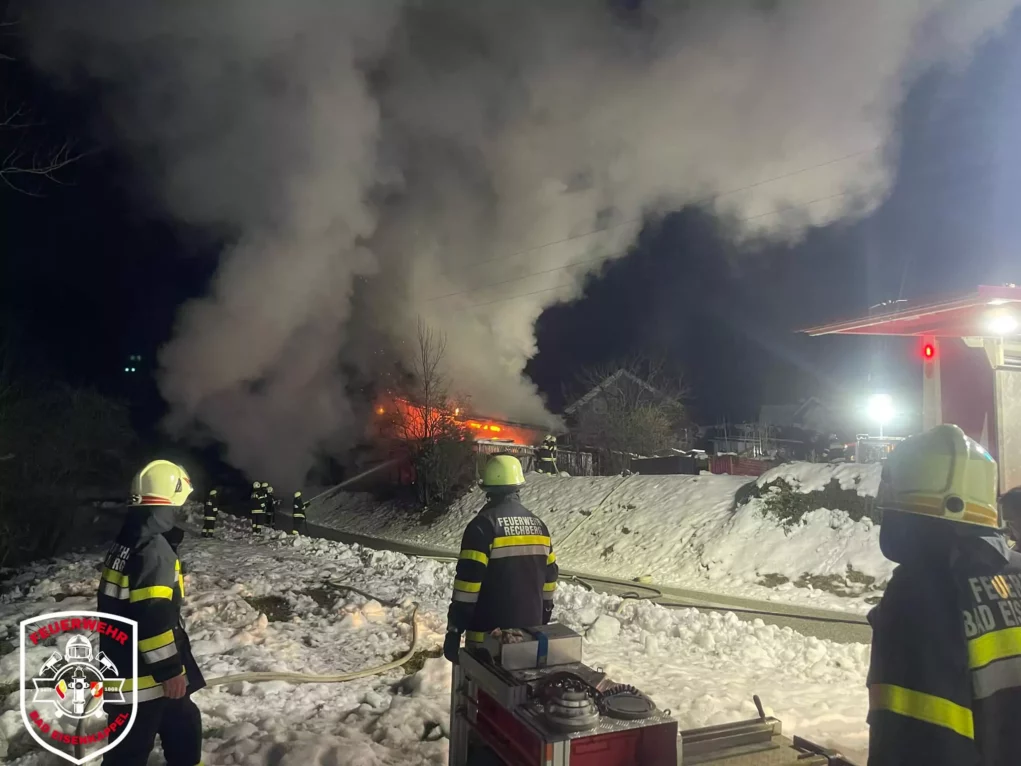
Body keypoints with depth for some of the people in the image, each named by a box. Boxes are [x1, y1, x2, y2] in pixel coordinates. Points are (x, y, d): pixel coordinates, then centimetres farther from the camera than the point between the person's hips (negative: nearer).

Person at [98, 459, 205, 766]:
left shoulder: (127, 541, 8)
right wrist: (169, 669, -19)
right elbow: (152, 618, -28)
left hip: (124, 665, 10)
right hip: (142, 675, -10)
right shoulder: (154, 548, -24)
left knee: (184, 726, 20)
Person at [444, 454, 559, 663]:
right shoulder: (538, 525, 6)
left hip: (488, 633, -6)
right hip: (529, 631, 6)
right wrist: (544, 619, 24)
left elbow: (468, 581, -17)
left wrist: (454, 630, -11)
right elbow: (549, 577, 13)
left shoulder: (483, 525, -14)